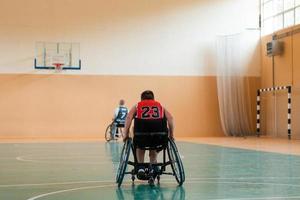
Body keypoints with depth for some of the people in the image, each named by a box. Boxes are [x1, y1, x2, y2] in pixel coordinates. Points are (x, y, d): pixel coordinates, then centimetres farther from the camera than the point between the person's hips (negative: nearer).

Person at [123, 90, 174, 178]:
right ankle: (153, 166, 24)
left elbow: (129, 117, 8)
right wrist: (171, 135, 17)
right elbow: (170, 118, 15)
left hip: (142, 126, -1)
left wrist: (126, 134, 8)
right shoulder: (160, 106, 30)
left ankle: (141, 167, 19)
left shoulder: (137, 106, 26)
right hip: (159, 128, 1)